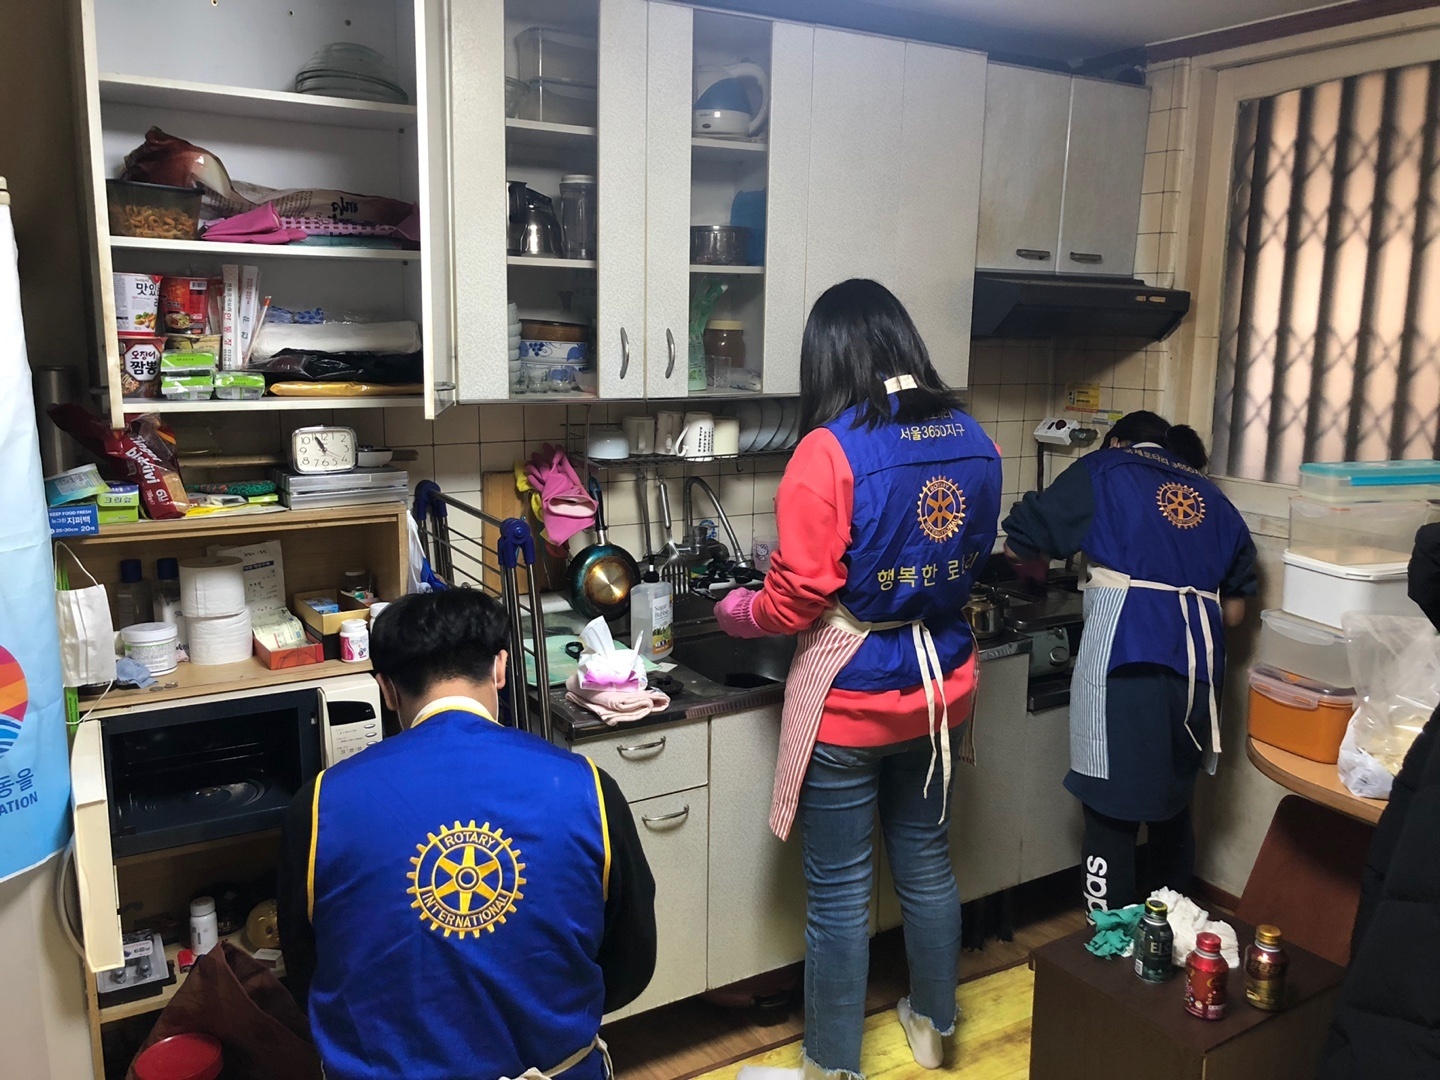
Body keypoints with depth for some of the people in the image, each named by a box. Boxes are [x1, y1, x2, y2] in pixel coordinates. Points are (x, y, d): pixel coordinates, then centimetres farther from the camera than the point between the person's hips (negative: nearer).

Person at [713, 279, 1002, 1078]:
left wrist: (737, 612, 2)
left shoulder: (831, 450, -20)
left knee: (840, 893, 9)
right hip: (940, 690, 6)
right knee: (927, 864, 23)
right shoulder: (973, 442, 0)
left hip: (849, 703, -6)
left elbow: (797, 598, -18)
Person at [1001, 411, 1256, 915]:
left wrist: (1035, 564, 26)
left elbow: (1019, 545, 5)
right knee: (1174, 806, 19)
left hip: (1125, 656, -5)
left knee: (1112, 812, 1)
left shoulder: (1104, 470, 10)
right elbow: (1233, 612, 21)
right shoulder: (1215, 500, 23)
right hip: (1198, 664, 5)